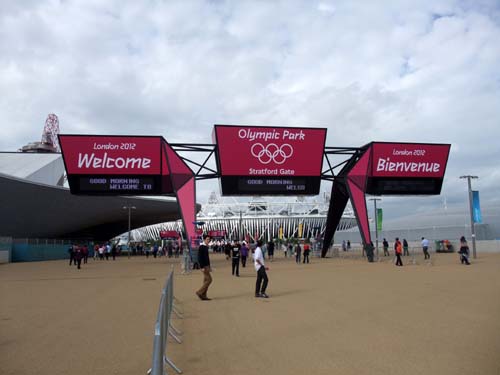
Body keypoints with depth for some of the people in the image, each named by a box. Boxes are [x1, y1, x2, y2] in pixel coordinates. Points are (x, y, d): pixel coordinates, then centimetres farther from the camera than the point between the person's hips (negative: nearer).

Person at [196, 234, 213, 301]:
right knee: (209, 280, -11)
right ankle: (200, 292, -4)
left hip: (207, 266, 10)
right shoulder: (201, 247, -14)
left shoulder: (206, 247, 14)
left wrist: (209, 267, 20)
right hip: (204, 266, -10)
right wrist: (202, 267, -22)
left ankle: (203, 296, 13)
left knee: (206, 280, 9)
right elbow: (199, 258, -19)